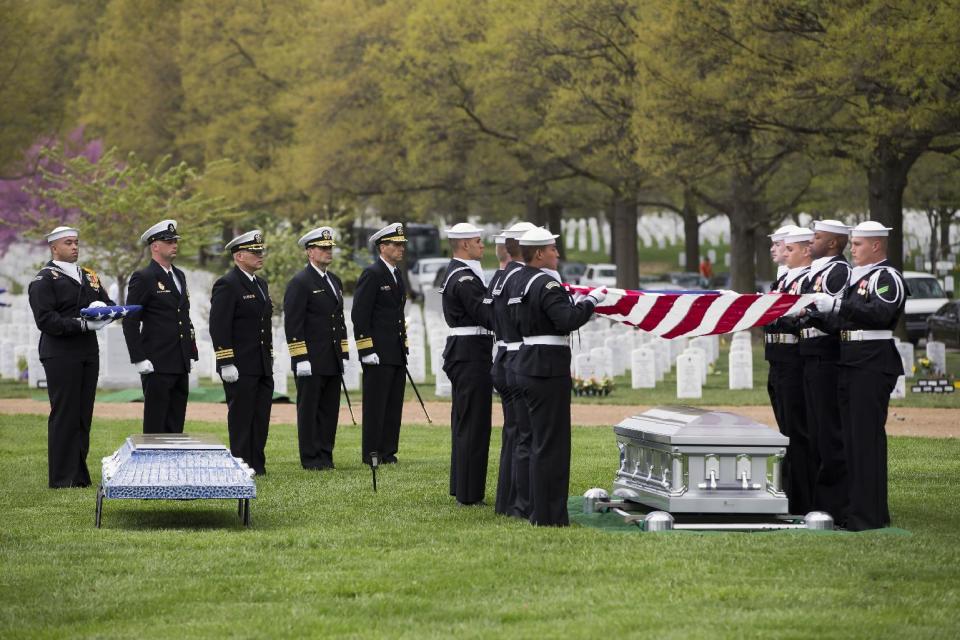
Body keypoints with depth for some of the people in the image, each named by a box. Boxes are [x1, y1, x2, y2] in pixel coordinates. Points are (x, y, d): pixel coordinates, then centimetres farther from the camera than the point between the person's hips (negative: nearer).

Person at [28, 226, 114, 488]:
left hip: (88, 353, 7)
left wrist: (104, 309, -6)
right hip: (61, 355, -7)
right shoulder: (44, 280, -5)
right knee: (64, 415, -5)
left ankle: (79, 474, 15)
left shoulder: (89, 277, 18)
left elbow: (110, 304, 19)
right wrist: (82, 324, -22)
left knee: (83, 416, 8)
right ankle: (61, 478, -2)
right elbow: (46, 320, -15)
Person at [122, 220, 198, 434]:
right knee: (156, 425, -5)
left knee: (176, 425, 8)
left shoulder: (179, 276, 17)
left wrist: (192, 353, 16)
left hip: (180, 366, 8)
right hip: (157, 366, -8)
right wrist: (139, 359, -15)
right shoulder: (143, 278, -7)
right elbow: (130, 322, -10)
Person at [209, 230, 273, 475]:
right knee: (241, 417, -3)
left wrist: (270, 358, 19)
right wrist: (226, 364, -20)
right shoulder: (227, 285, -11)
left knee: (261, 417, 9)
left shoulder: (260, 284, 16)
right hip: (240, 367, -8)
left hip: (262, 366, 8)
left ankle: (257, 465, 15)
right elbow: (218, 327, -16)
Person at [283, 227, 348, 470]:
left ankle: (325, 455, 14)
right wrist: (301, 359, -18)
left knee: (330, 410, 8)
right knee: (309, 409, -1)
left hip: (332, 360, 7)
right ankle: (311, 458, 2)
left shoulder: (334, 281, 16)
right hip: (311, 361, -7)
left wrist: (343, 355, 16)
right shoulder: (300, 283, -9)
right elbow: (292, 324, -13)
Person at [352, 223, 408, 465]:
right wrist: (367, 350, -18)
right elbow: (359, 315, -15)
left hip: (396, 354, 9)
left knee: (394, 404, 9)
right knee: (376, 404, -4)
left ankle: (388, 452, 14)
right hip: (378, 353, -9)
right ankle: (371, 454, -1)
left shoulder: (396, 274, 16)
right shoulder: (372, 274, -11)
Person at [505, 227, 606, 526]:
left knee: (540, 440, 18)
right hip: (548, 369, -10)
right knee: (551, 443, -4)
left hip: (526, 364, 10)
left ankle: (540, 511, 24)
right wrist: (592, 300, -12)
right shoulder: (546, 284, -17)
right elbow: (569, 320, -26)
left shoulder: (516, 281, 12)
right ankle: (549, 515, -2)